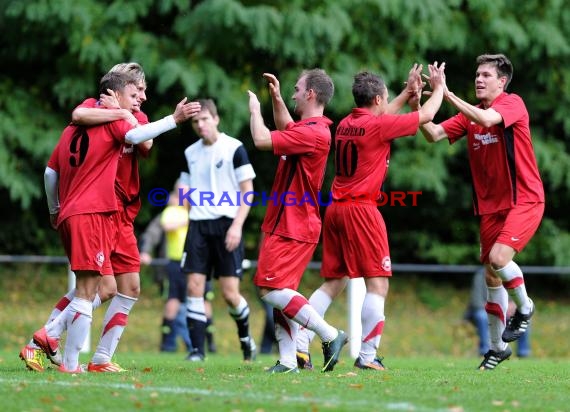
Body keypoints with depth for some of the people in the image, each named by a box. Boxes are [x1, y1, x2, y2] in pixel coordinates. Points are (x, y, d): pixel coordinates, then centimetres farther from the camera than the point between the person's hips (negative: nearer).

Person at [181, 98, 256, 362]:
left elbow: (247, 191, -4)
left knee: (229, 293, -6)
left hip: (226, 224, -4)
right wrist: (192, 222, 14)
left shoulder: (234, 148, -4)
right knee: (195, 287, -7)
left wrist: (237, 225, -13)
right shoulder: (191, 153, 12)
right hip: (198, 225, 4)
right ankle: (197, 349, -4)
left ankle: (245, 336, 22)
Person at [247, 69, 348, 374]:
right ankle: (288, 361, 8)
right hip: (287, 224, 10)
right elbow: (285, 129, 38)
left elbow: (262, 140, -23)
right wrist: (275, 98, 27)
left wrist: (254, 109, -6)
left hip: (293, 228, -10)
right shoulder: (307, 128, 13)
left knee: (271, 289, -14)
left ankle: (329, 335, -10)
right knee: (281, 294, 9)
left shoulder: (313, 133, -19)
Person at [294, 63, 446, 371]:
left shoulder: (345, 124, 12)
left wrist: (407, 92, 37)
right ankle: (367, 355, -8)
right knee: (378, 283, -3)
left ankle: (299, 346, 3)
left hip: (335, 208, 8)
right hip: (361, 209, -8)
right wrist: (438, 88, 19)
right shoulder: (376, 125, -10)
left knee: (332, 283, 11)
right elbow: (426, 115, 1)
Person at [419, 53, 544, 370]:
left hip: (524, 199, -6)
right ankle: (497, 347, 21)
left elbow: (487, 119, -30)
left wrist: (447, 94, -30)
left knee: (498, 258, -25)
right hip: (490, 205, 6)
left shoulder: (513, 104, -9)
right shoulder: (469, 114, 8)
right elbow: (434, 135, -1)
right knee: (491, 277, 8)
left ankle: (524, 307, 3)